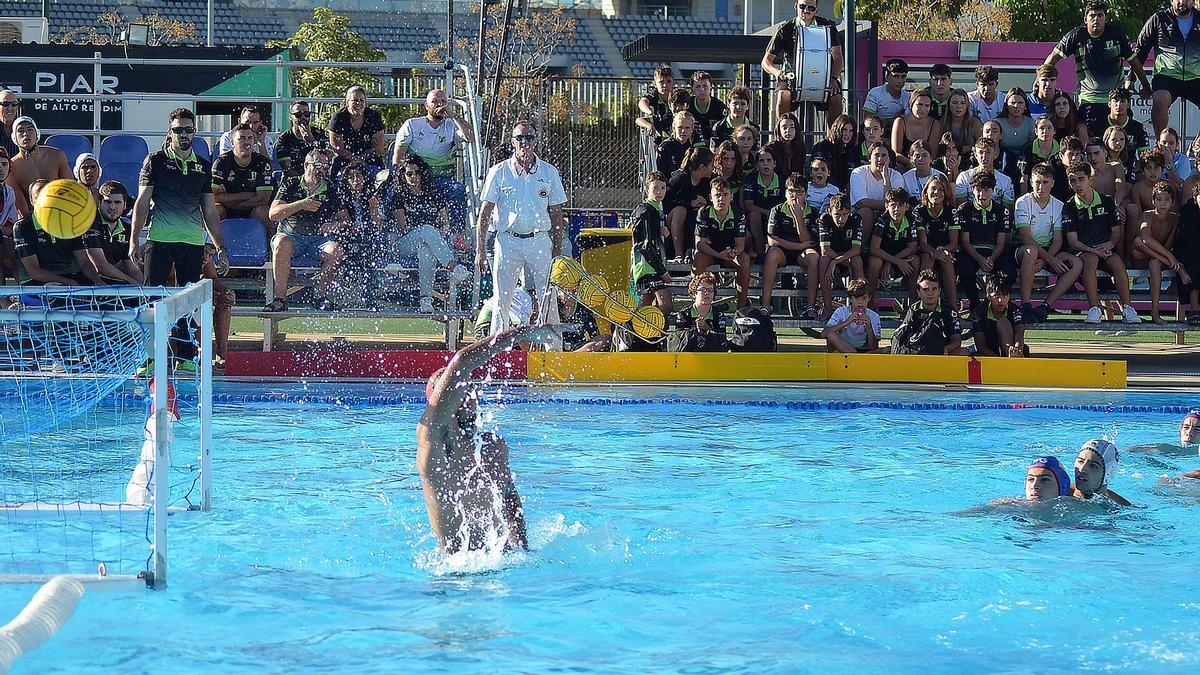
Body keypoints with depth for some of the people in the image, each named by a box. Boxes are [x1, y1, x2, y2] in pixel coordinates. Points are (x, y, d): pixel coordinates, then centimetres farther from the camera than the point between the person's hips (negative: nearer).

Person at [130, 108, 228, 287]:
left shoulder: (204, 167, 15)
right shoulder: (155, 161, 5)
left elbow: (210, 211, 18)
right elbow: (142, 203, 3)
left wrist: (220, 248, 13)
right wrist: (134, 241, -7)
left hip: (194, 243, 3)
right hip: (159, 239, -3)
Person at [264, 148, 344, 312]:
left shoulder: (330, 192, 16)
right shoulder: (290, 185, 9)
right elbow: (273, 213, -3)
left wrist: (332, 225, -9)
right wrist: (301, 205, -14)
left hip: (317, 238, 2)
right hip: (291, 235, -2)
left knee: (336, 250, -30)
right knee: (281, 243, -37)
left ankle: (320, 295, -13)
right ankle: (280, 298, -35)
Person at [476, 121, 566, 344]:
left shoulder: (549, 173, 7)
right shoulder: (499, 172, 3)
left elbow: (556, 215, 11)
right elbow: (485, 212, 3)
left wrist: (558, 250, 6)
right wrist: (480, 249, -3)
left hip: (539, 241, 1)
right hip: (507, 241, -1)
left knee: (547, 300, -2)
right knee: (502, 299, -1)